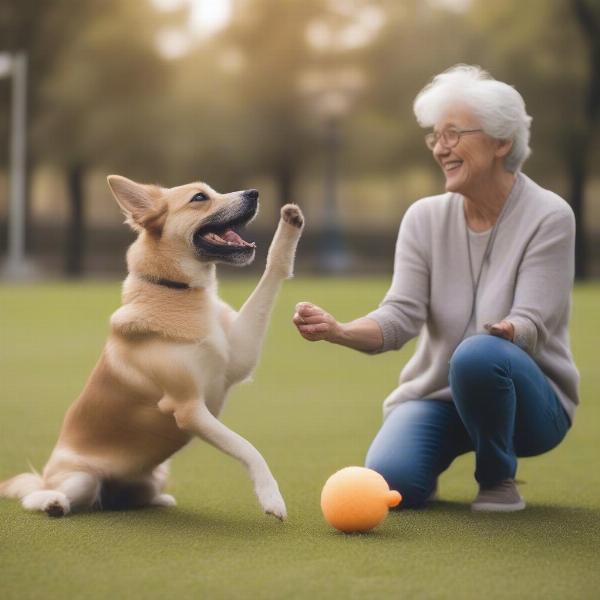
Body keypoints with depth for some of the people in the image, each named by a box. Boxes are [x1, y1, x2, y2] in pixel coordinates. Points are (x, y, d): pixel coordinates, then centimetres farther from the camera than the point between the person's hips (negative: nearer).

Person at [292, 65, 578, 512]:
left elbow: (532, 323, -20)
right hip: (436, 393, 3)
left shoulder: (549, 217, -12)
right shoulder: (425, 218, -1)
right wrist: (338, 331, -30)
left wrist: (505, 331, -44)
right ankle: (434, 468, 12)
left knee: (478, 355, -37)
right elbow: (401, 315, -10)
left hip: (529, 398, -3)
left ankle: (499, 479, -10)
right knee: (390, 482, -26)